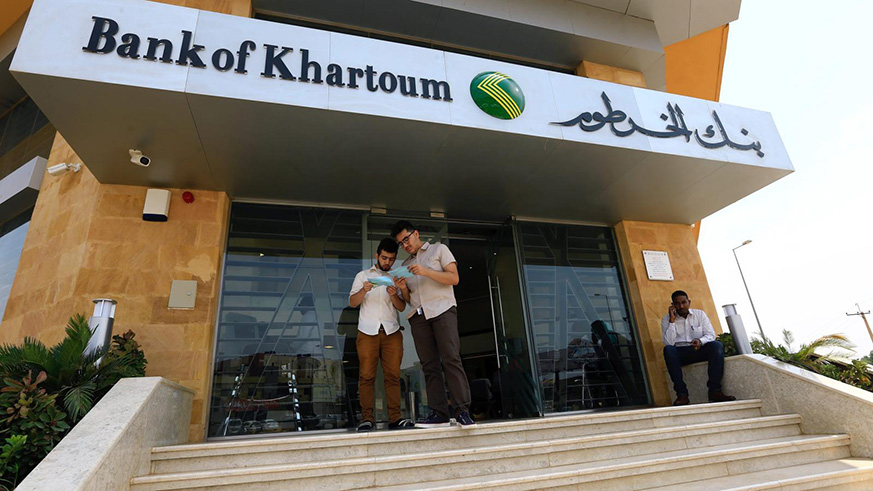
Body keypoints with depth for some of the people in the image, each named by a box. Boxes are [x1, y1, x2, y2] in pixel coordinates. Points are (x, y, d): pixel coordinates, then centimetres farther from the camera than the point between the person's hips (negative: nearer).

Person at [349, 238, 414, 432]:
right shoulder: (363, 275, 15)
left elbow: (402, 308, 10)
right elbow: (352, 302, 5)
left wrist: (394, 296, -11)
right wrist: (364, 290, -14)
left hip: (391, 331, 1)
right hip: (367, 331, -1)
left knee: (393, 375, -4)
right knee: (367, 376, -5)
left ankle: (395, 418, -2)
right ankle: (367, 418, -2)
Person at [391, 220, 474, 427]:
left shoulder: (438, 249, 12)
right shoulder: (405, 265, 24)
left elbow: (454, 278, -1)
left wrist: (426, 271, -12)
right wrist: (403, 288, 0)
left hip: (442, 309, -4)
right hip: (418, 315, 5)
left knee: (451, 358, -15)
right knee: (429, 365, -2)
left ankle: (462, 410, -14)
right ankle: (439, 413, -2)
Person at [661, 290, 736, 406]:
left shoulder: (700, 314, 8)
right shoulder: (667, 319, 1)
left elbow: (711, 334, 0)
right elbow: (669, 343, -13)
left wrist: (700, 341, -23)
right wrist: (672, 320, -16)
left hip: (700, 350, 2)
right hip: (680, 354, -2)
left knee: (717, 345, -28)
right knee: (668, 350, -35)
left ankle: (715, 391, -28)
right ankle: (682, 394, -34)